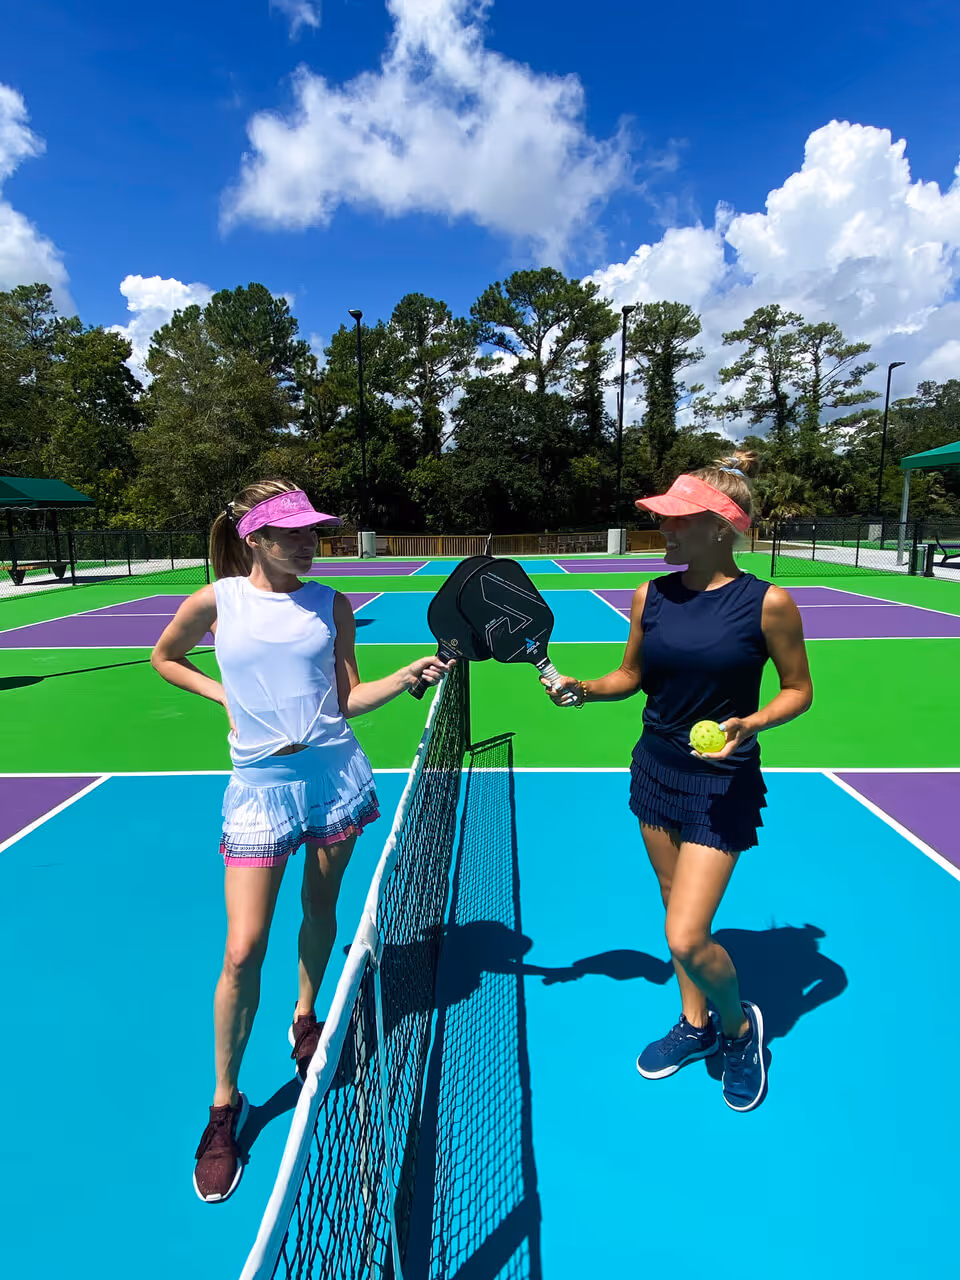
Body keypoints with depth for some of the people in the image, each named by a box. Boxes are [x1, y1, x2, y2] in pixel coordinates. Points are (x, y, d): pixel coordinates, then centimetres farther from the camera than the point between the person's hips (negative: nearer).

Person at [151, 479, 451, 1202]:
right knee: (244, 951, -1)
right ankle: (226, 1102, 23)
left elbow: (348, 697, 2)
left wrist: (413, 675, -11)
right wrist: (224, 695, 1)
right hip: (262, 785, -2)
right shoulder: (217, 601, -4)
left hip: (334, 773, 2)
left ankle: (306, 1020, 47)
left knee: (321, 910, 18)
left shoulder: (330, 605, 1)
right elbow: (164, 658, 14)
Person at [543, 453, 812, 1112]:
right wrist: (584, 689, -7)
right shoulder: (651, 596, -2)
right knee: (680, 911, 19)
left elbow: (798, 689, -3)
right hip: (655, 771, 5)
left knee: (687, 938, -7)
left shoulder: (768, 603, -14)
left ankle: (740, 1024, 26)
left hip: (722, 785, -5)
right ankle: (696, 1024, 44)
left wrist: (750, 723, -21)